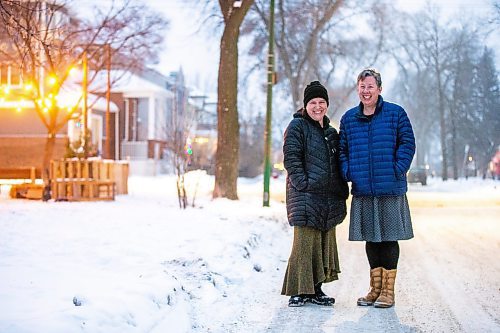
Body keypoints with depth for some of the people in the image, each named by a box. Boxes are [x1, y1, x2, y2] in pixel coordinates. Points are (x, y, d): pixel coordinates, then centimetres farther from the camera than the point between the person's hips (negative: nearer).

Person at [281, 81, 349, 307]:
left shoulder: (330, 131, 20)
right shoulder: (297, 126, -2)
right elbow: (291, 159, -11)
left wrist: (342, 191, 15)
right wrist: (303, 184, -19)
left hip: (329, 198, 8)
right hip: (306, 195, -7)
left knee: (325, 243, 9)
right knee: (304, 242, -9)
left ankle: (315, 290, 17)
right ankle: (299, 291, -4)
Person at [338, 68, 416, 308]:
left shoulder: (395, 114, 0)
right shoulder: (349, 118, 11)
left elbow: (407, 144, -2)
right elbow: (342, 150, 15)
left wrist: (396, 172, -11)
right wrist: (348, 173, 1)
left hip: (390, 190, -4)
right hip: (362, 191, 4)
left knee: (389, 238, 1)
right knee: (371, 240, 11)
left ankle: (388, 291, 9)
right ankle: (375, 288, 21)